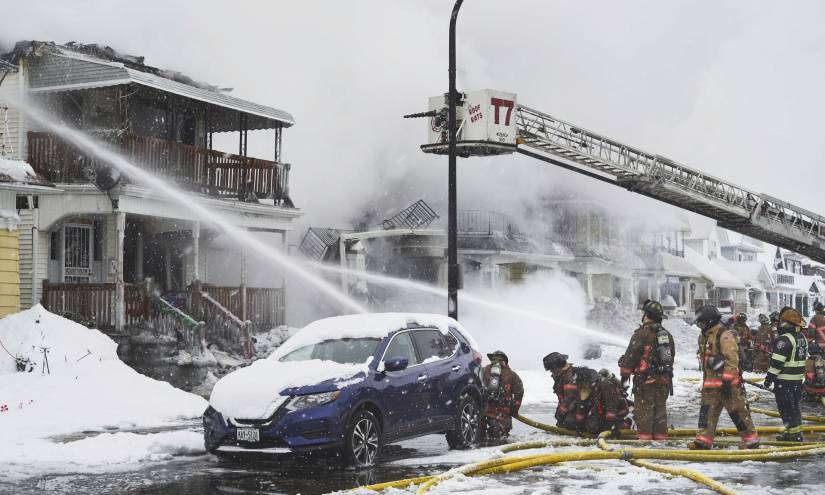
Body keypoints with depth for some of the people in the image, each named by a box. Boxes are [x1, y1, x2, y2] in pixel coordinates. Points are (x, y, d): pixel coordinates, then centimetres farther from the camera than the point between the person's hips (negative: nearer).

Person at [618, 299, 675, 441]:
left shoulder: (642, 334, -12)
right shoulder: (667, 335, 13)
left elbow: (630, 356, -10)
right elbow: (671, 356, 19)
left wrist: (624, 374, 0)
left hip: (645, 379, -7)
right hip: (664, 379, 7)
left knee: (643, 409, -3)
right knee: (660, 409, 11)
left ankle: (644, 437, -5)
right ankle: (661, 436, 13)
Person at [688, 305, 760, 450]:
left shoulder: (725, 335, -13)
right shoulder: (705, 337, 18)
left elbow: (732, 360, -19)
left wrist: (727, 381, -24)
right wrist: (705, 381, 27)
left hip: (728, 384, -9)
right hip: (710, 385, 9)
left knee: (738, 412, -1)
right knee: (707, 412, 1)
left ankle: (751, 440, 10)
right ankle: (703, 439, -1)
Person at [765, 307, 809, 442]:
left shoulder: (784, 339, -20)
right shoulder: (802, 337, 9)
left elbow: (777, 362, -21)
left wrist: (770, 377, -14)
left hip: (784, 380, -9)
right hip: (799, 378, 9)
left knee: (786, 407, 0)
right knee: (794, 405, 18)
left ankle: (793, 433, 1)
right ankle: (797, 431, 26)